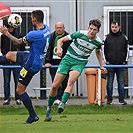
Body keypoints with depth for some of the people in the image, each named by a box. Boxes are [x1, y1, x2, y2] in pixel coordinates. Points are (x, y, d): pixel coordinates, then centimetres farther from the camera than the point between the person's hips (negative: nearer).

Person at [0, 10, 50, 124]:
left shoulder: (34, 34, -30)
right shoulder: (46, 28, -4)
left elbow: (18, 42, -16)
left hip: (31, 65, -9)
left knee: (20, 90, 1)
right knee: (9, 55, 22)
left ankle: (33, 116, 6)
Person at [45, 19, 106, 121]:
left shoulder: (98, 42, -4)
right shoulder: (80, 34, -12)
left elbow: (98, 52, 23)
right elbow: (61, 40, -5)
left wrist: (101, 66, 25)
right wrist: (59, 49, -25)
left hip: (80, 63, 0)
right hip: (68, 59, 0)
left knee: (71, 81, -32)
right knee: (55, 85, -5)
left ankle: (62, 104, -40)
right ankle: (49, 107, 15)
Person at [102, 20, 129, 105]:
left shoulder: (124, 37, 7)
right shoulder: (107, 38, 5)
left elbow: (127, 50, 12)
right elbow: (103, 50, 8)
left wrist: (126, 61, 4)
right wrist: (106, 60, 1)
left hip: (121, 64, 1)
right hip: (110, 64, -1)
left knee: (121, 82, 2)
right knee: (110, 82, 1)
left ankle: (122, 99, 7)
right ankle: (109, 99, 6)